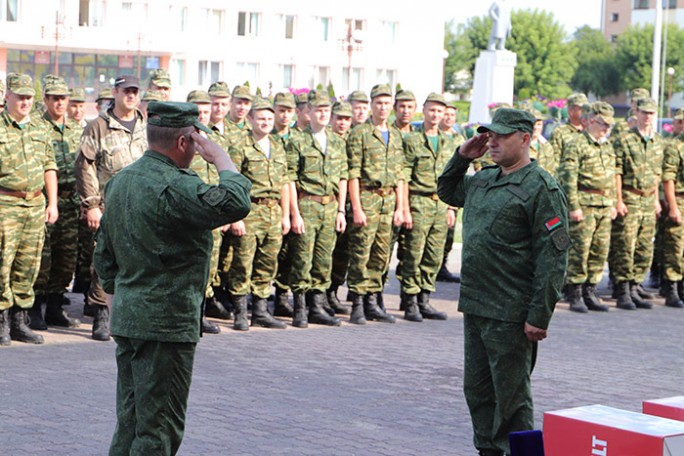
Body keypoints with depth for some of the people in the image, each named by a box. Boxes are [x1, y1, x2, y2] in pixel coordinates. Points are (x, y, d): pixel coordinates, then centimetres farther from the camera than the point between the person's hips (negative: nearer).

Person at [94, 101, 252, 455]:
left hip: (126, 318, 9)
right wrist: (220, 158, -14)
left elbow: (104, 256, 18)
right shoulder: (175, 187, -19)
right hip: (167, 320, -9)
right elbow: (236, 204, -30)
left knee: (130, 421, 16)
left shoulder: (119, 181, 11)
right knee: (159, 427, -2)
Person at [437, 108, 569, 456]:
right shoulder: (483, 180, 13)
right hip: (474, 307, 8)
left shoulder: (541, 188, -12)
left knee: (510, 397, 0)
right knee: (477, 389, 16)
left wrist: (539, 316, -19)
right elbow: (446, 191, 34)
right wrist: (462, 157, 15)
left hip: (510, 315, -8)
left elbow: (553, 258, -16)